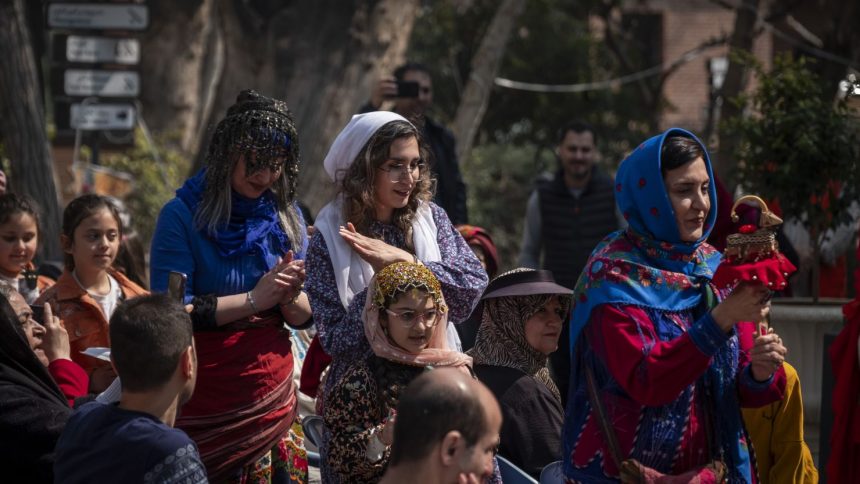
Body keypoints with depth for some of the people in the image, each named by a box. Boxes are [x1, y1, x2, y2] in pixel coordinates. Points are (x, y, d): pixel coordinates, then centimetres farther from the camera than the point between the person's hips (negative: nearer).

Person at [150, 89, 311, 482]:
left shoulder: (286, 216, 5)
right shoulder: (182, 216, -10)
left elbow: (304, 318, 6)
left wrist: (290, 298, -16)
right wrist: (253, 299, -20)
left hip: (274, 398, 4)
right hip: (206, 403, -4)